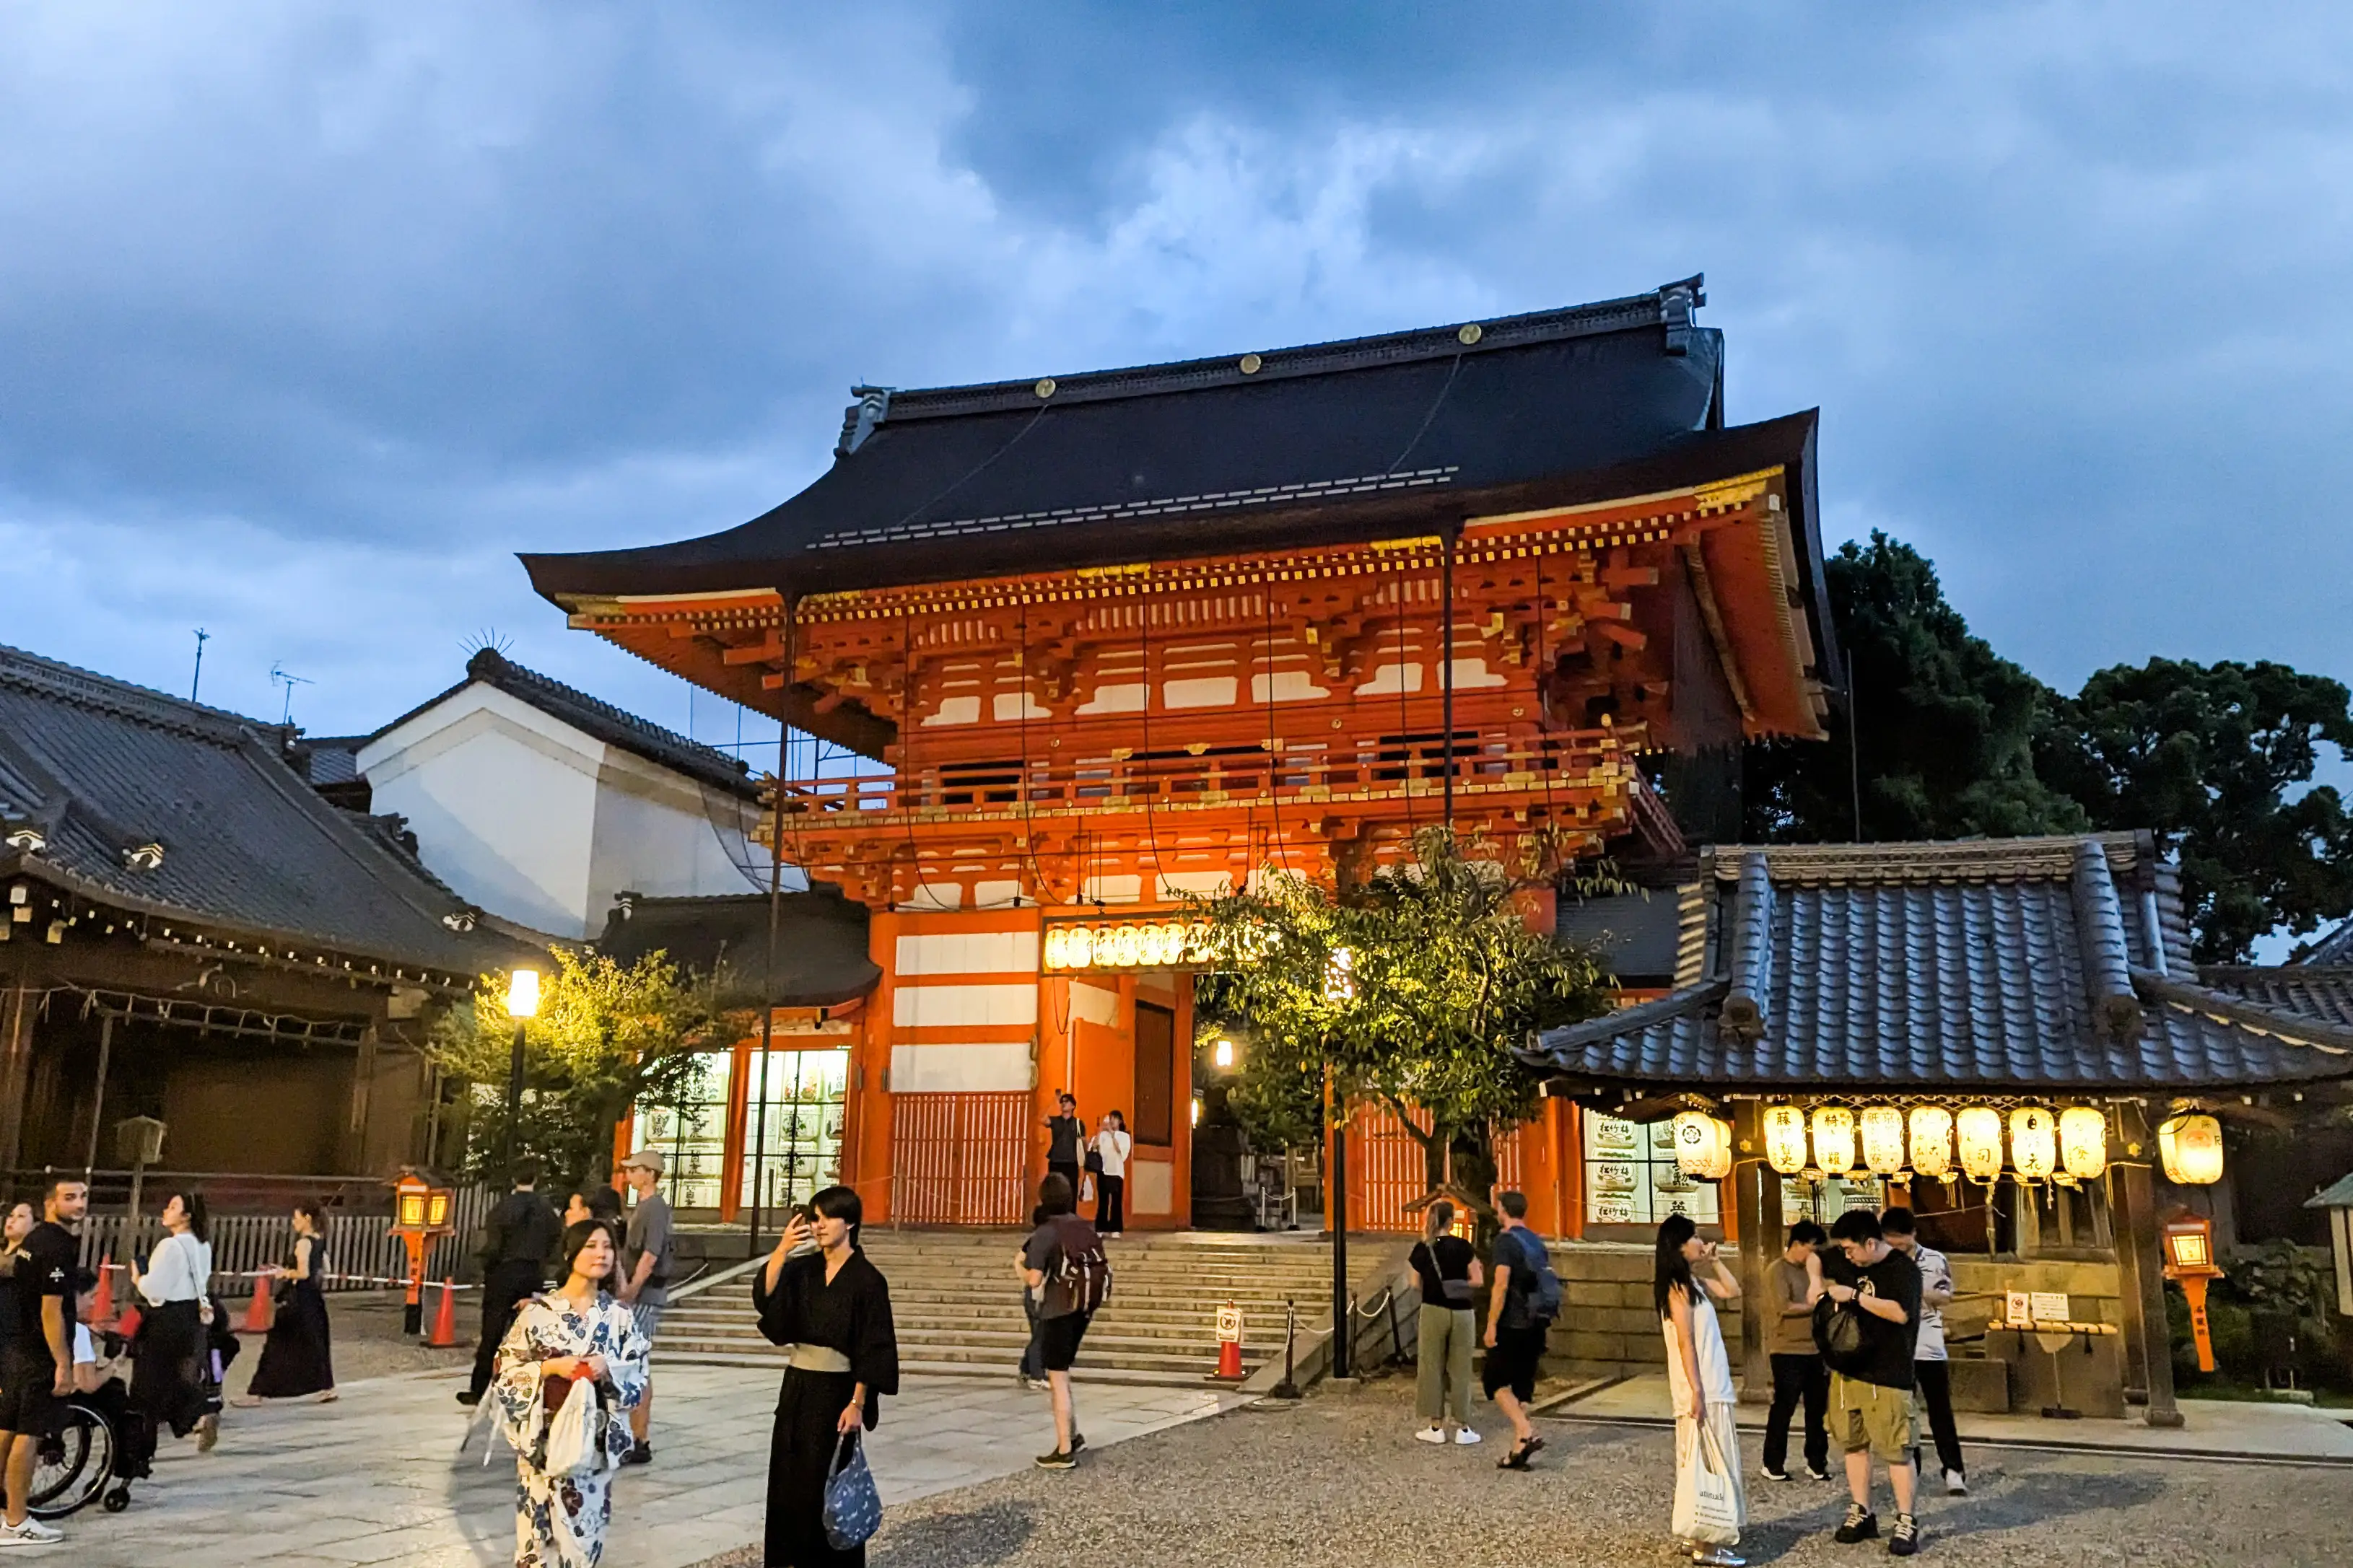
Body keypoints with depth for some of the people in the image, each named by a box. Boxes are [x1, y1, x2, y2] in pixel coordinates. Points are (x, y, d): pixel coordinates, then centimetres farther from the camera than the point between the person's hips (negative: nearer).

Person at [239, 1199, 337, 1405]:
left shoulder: (304, 1243, -15)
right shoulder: (320, 1241, 9)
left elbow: (303, 1272, -23)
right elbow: (325, 1270, 16)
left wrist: (286, 1273, -6)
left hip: (297, 1300, -8)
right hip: (315, 1297, 8)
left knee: (278, 1345, -2)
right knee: (314, 1342, 14)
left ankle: (257, 1393, 4)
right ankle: (326, 1387, 16)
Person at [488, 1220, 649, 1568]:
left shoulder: (620, 1316, 1)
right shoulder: (538, 1311, -5)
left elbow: (638, 1379, 4)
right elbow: (504, 1370, -2)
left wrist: (608, 1369, -14)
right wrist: (550, 1367, -16)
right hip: (544, 1437, -2)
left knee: (584, 1532, 6)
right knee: (541, 1528, 1)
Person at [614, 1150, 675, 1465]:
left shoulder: (655, 1208, -14)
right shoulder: (643, 1206, 15)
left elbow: (649, 1258, -19)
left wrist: (629, 1295, -18)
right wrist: (626, 1291, 12)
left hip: (645, 1296, -10)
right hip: (638, 1295, 10)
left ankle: (640, 1442, -6)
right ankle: (636, 1436, 23)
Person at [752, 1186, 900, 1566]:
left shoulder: (867, 1279, -10)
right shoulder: (803, 1269, 6)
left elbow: (873, 1349, -12)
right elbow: (764, 1295, -12)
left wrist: (857, 1403, -17)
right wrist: (783, 1249, -24)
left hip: (834, 1392, -6)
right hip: (796, 1387, 6)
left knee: (824, 1487, 0)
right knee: (787, 1483, 9)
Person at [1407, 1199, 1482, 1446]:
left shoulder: (1422, 1249, -3)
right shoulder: (1463, 1247, -7)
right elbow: (1477, 1281, -7)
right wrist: (1458, 1283, 9)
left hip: (1433, 1312, 0)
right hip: (1461, 1313, 0)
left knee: (1432, 1368, 9)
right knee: (1459, 1370, 8)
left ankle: (1435, 1426, 11)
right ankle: (1461, 1427, 11)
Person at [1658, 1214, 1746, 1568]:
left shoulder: (1693, 1282, 12)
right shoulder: (1677, 1287, -15)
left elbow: (1733, 1291, 19)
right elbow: (1686, 1343, -19)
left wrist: (1715, 1260, 10)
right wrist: (1696, 1391, -22)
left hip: (1712, 1388, 9)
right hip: (1701, 1390, -9)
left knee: (1705, 1463, 14)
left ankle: (1694, 1535, 22)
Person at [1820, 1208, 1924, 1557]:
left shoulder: (1903, 1269, -13)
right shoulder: (1848, 1261, 7)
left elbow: (1900, 1313, -27)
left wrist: (1854, 1295, -23)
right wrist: (1820, 1283, 4)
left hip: (1886, 1375, -7)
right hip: (1846, 1368, 7)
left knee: (1895, 1449, -3)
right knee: (1854, 1444, 12)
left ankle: (1906, 1522, 7)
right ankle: (1861, 1514, 22)